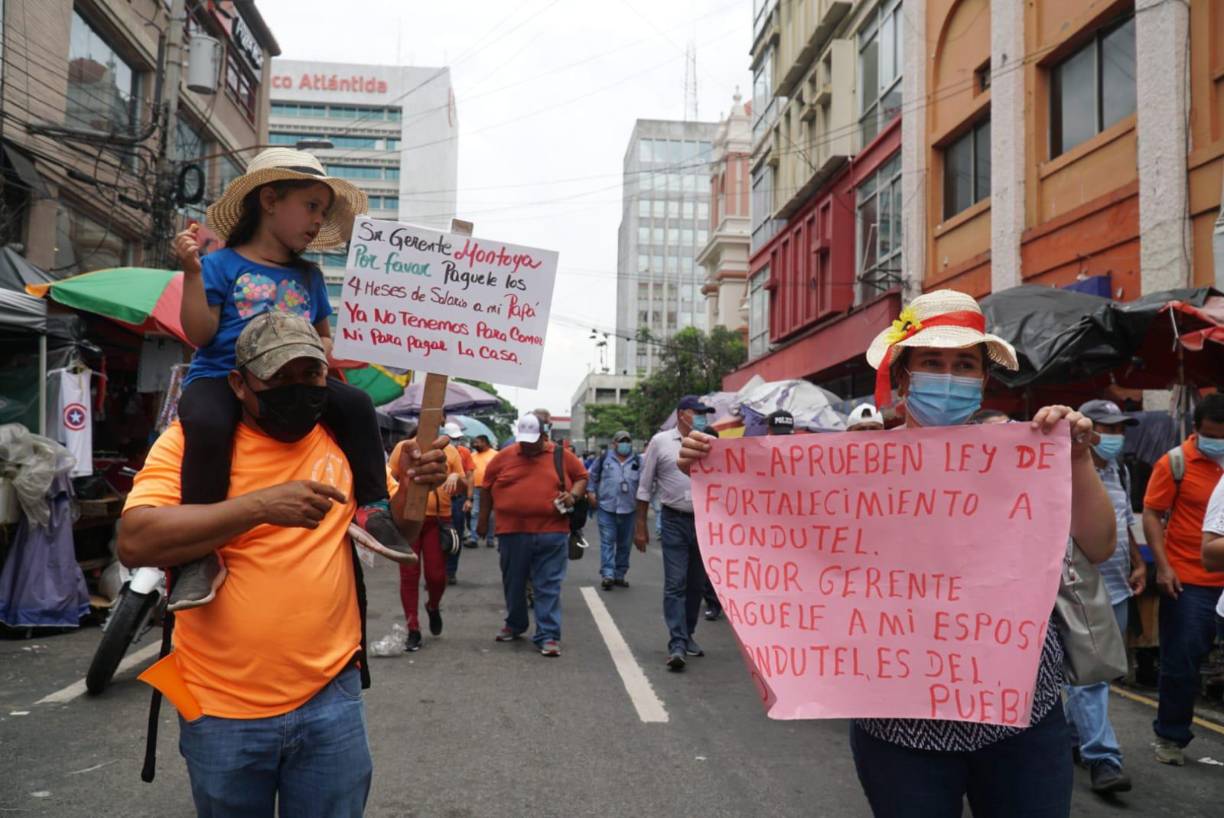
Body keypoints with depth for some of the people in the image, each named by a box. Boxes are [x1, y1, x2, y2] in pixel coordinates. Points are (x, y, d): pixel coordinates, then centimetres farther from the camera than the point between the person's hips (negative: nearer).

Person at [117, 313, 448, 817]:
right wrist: (259, 505, -28)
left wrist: (411, 489, -10)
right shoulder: (192, 439, -8)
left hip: (331, 698, 2)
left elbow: (393, 533, 12)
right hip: (222, 709, -1)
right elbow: (134, 542, -20)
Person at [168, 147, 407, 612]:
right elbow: (199, 334, -5)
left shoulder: (309, 276, 17)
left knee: (355, 404, -16)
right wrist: (192, 272, -14)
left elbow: (324, 336, 25)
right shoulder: (221, 265, 2)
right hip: (220, 377, -5)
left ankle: (372, 508, -11)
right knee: (206, 424, -36)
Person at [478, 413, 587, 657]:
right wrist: (483, 521, 11)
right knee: (513, 584, 15)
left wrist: (573, 494, -7)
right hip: (512, 533, 2)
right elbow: (487, 488, 10)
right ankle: (514, 625, 35)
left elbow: (582, 477, 13)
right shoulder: (504, 457, 3)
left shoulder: (561, 456, 2)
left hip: (552, 534, -2)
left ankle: (548, 635, 2)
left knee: (548, 587, -2)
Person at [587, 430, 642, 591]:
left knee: (625, 544, 8)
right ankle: (608, 574, -10)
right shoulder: (604, 459, 4)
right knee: (607, 541, -7)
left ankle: (620, 575, 19)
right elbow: (591, 476, 11)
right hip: (606, 507, -2)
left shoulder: (638, 461, 5)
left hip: (628, 509, 2)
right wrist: (591, 492, 1)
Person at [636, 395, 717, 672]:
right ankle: (677, 644, -7)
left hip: (705, 521, 3)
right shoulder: (660, 442, -1)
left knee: (696, 584, 11)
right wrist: (640, 525, 0)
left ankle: (687, 635, 26)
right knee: (675, 585, -7)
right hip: (675, 521, -3)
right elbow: (645, 486, 2)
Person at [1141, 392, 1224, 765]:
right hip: (1187, 580, -3)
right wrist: (1163, 566, -13)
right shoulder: (1175, 463, -7)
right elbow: (1151, 514, -6)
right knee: (1181, 662, 4)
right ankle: (1170, 735, 20)